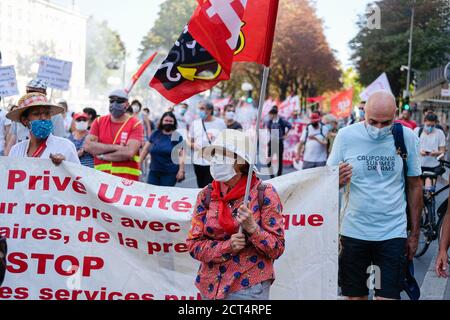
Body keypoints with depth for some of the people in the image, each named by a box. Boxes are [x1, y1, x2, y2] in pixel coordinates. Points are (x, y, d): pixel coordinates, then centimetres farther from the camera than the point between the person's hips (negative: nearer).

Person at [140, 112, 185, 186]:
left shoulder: (177, 137, 0)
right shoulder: (155, 134, 10)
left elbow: (181, 155, -5)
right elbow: (146, 149, 14)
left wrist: (181, 170, -12)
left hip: (170, 173, -3)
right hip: (154, 172, 4)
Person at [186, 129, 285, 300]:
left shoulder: (265, 194, -8)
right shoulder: (206, 195, 0)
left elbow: (277, 248, -7)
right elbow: (194, 244, -1)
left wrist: (252, 228, -23)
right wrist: (227, 246, -17)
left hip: (249, 287, -3)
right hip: (211, 286, 3)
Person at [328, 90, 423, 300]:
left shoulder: (407, 138, -2)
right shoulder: (346, 136, -4)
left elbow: (414, 186, 7)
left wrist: (415, 233, 8)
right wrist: (337, 180, -19)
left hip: (393, 234, 0)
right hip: (353, 232, 1)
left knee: (388, 296, -4)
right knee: (355, 296, 8)